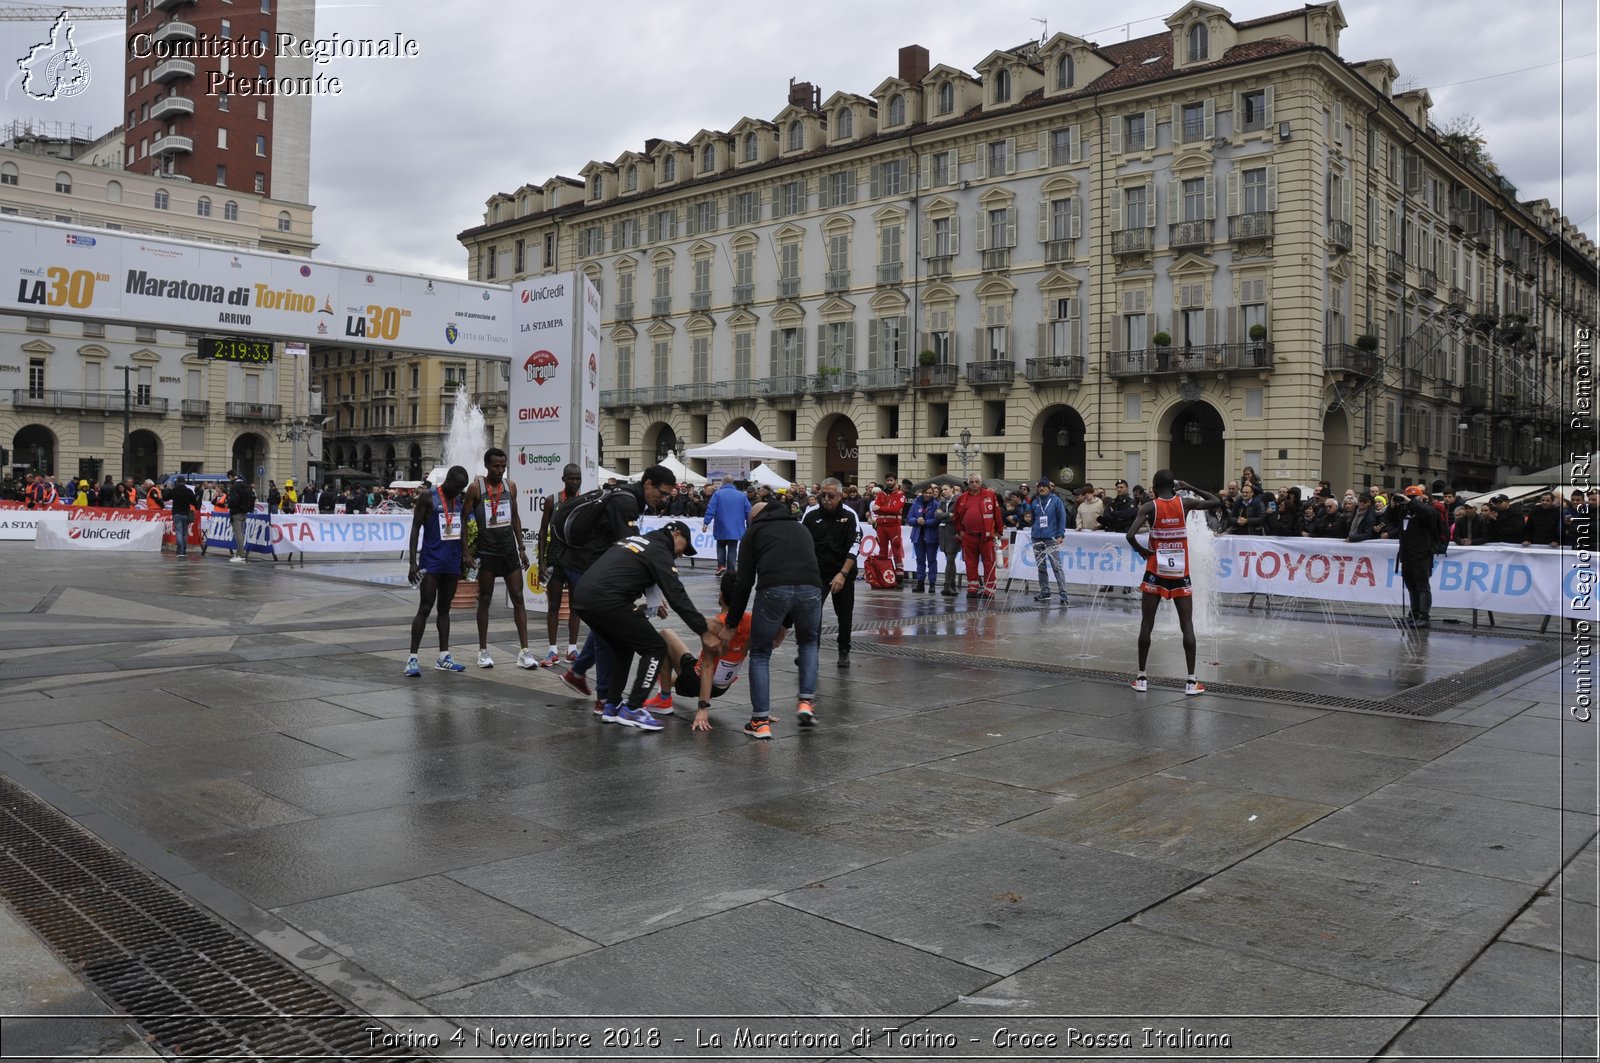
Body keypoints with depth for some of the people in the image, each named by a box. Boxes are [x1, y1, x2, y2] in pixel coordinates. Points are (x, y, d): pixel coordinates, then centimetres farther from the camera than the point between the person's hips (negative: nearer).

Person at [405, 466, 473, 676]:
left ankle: (443, 657, 15)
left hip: (452, 562, 6)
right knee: (425, 608, -6)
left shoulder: (461, 498, 8)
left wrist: (464, 555, 11)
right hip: (432, 562, -6)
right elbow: (415, 530, -9)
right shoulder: (427, 497, -9)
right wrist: (413, 562, -14)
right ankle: (412, 658, -3)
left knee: (444, 608, 11)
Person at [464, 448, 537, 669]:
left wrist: (521, 547, 10)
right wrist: (467, 551, -12)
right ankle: (483, 651, 16)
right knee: (484, 600, 6)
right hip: (486, 551, -3)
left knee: (518, 598, -1)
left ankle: (524, 651, 0)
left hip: (509, 550, 4)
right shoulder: (476, 487, -6)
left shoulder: (510, 486, 6)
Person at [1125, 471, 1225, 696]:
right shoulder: (1184, 502, -1)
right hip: (1180, 573, 1)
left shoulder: (1149, 507, -7)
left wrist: (1141, 550, 0)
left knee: (1146, 625, 7)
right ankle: (1191, 681, 1)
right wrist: (1191, 488, 17)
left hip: (1156, 572, -1)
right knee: (1187, 625, 4)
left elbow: (1130, 535, -18)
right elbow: (1217, 502, 12)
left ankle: (1141, 678, 10)